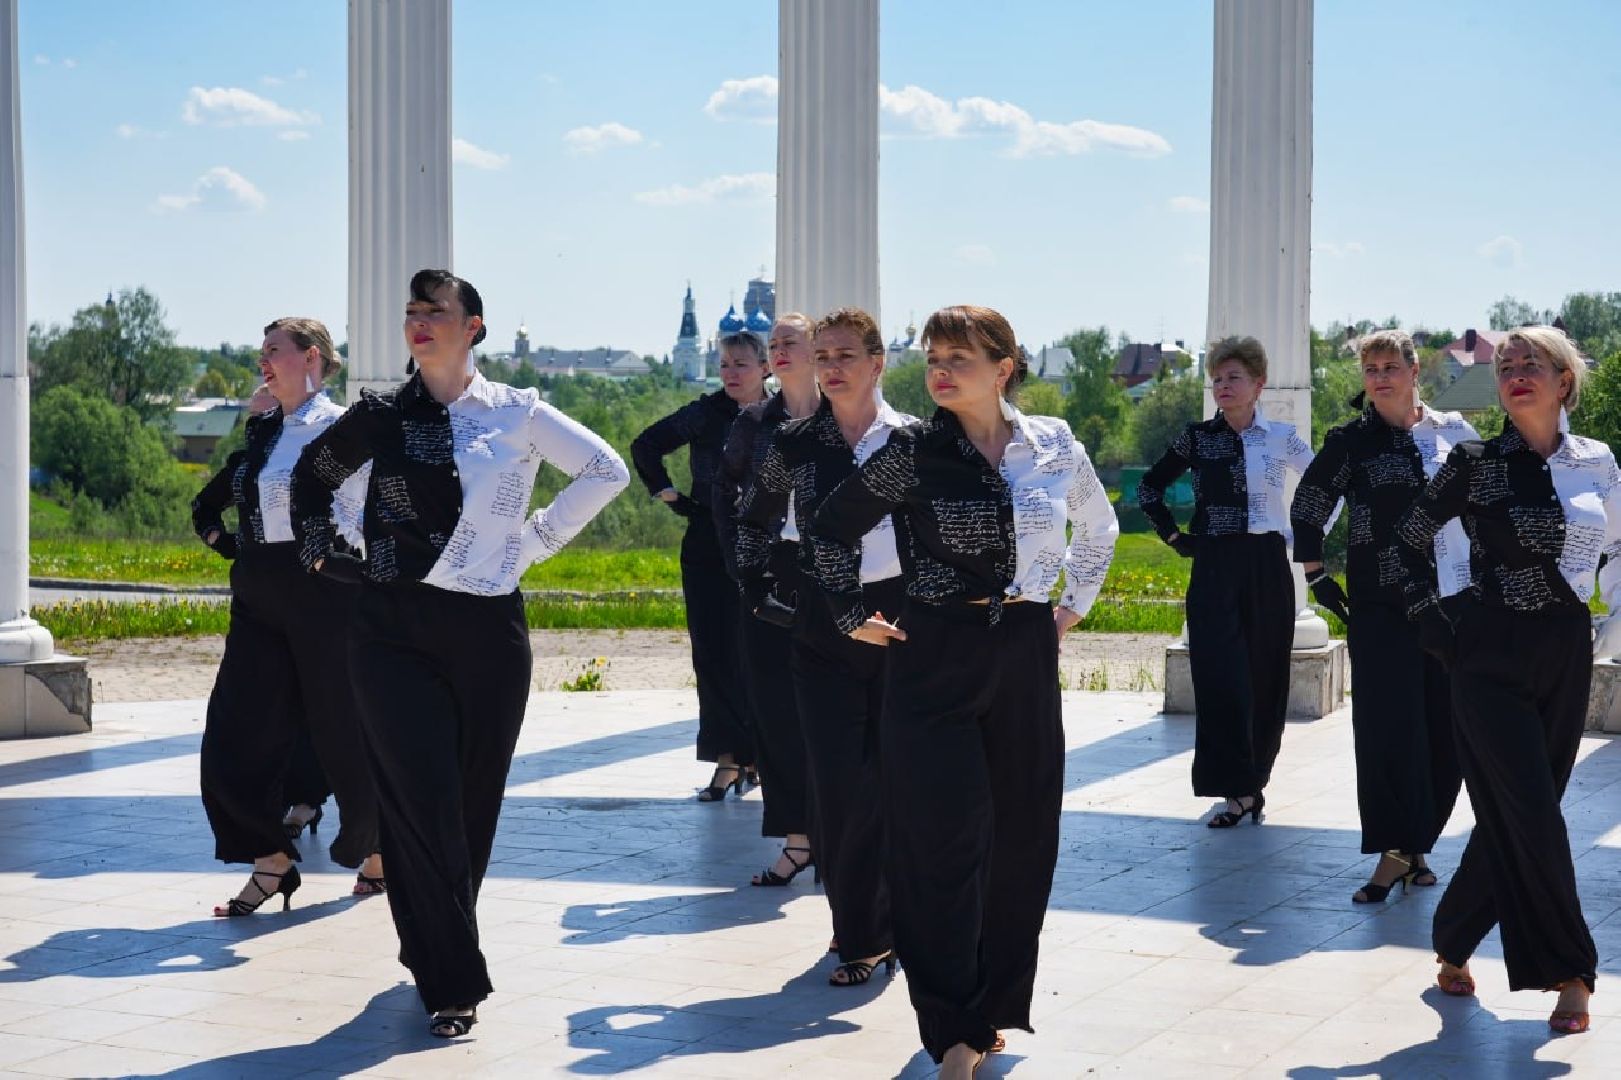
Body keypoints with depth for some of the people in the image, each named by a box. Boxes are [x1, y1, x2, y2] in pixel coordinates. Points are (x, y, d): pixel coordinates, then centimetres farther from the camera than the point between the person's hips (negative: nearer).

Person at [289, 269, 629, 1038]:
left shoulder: (516, 414, 1)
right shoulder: (383, 416, 5)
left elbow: (607, 470, 6)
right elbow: (313, 474, 21)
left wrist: (539, 538, 2)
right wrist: (318, 552, 11)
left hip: (487, 630, 0)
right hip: (394, 633, 0)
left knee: (474, 801, 7)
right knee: (421, 803, -7)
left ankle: (435, 947, 27)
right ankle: (453, 980, 1)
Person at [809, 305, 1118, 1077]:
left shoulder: (1055, 446, 2)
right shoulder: (911, 453, -6)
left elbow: (1099, 528, 20)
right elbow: (833, 526, 5)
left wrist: (1075, 606, 15)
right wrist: (852, 614, 2)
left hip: (1026, 655, 3)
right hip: (935, 659, -3)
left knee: (1021, 836, 8)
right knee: (944, 840, -6)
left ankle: (995, 1006, 23)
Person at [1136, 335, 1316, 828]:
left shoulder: (1280, 437, 3)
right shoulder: (1197, 437, 3)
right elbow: (1148, 490, 12)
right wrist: (1174, 536, 4)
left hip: (1267, 567, 0)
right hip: (1213, 569, 0)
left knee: (1265, 676, 4)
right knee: (1220, 676, -9)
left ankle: (1253, 778, 18)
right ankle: (1238, 789, -7)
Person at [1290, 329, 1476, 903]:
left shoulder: (1455, 432, 7)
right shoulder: (1351, 441, 1)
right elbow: (1306, 511, 7)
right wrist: (1317, 578, 3)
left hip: (1455, 600, 3)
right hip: (1382, 606, -2)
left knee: (1447, 730, 4)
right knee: (1388, 727, -7)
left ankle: (1418, 843, 18)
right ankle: (1395, 853, -2)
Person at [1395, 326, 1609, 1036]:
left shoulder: (1598, 463, 5)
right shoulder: (1477, 463, -4)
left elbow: (1616, 553, 18)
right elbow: (1409, 537, 5)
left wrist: (1610, 637, 11)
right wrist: (1430, 620, 0)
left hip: (1565, 658, 4)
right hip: (1490, 658, -4)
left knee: (1513, 817, 8)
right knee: (1533, 817, -9)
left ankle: (1453, 944, 25)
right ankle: (1570, 975, -1)